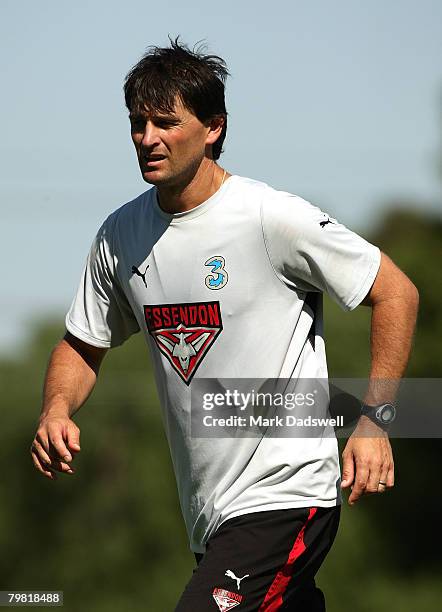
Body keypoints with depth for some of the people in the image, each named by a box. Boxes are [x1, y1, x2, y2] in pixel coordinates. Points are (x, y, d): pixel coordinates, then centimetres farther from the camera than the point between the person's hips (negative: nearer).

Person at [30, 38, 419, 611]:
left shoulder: (275, 218, -12)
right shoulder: (120, 235, 6)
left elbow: (396, 292, -5)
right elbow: (83, 344, 18)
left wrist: (374, 419, -13)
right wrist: (57, 410, -3)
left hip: (283, 502, -7)